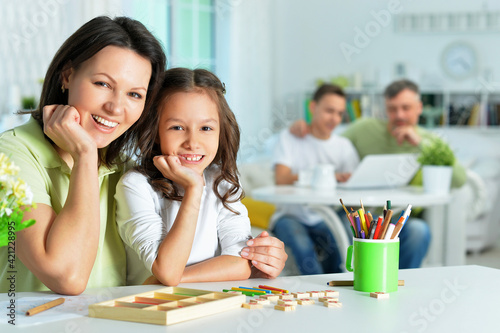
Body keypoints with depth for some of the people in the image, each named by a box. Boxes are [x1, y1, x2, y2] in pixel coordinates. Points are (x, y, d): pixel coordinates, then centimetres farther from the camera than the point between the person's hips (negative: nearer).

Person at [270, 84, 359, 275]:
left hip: (326, 219, 2)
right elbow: (281, 179, -14)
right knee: (302, 245, -35)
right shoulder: (289, 138, 2)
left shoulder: (344, 146, 13)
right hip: (292, 215, -2)